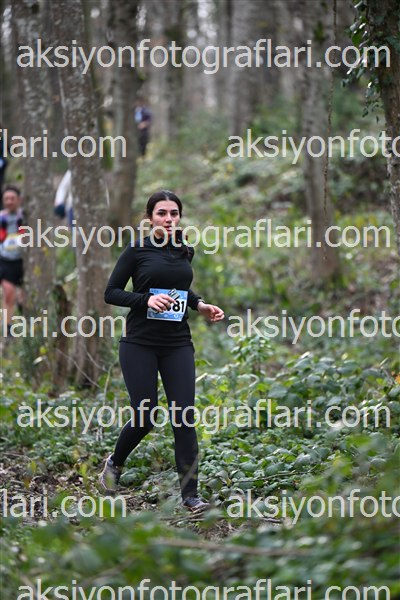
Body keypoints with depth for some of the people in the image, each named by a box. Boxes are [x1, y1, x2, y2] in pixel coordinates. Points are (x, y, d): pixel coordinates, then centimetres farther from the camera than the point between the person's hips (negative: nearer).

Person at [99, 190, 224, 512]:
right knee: (145, 417, -4)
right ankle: (115, 463, 27)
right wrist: (146, 299, -19)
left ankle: (190, 493, 0)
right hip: (140, 343, -4)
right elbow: (111, 292, -4)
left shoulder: (185, 252, 10)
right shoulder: (137, 251, -4)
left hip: (178, 343, 4)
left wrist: (200, 305, 8)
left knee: (184, 415, -5)